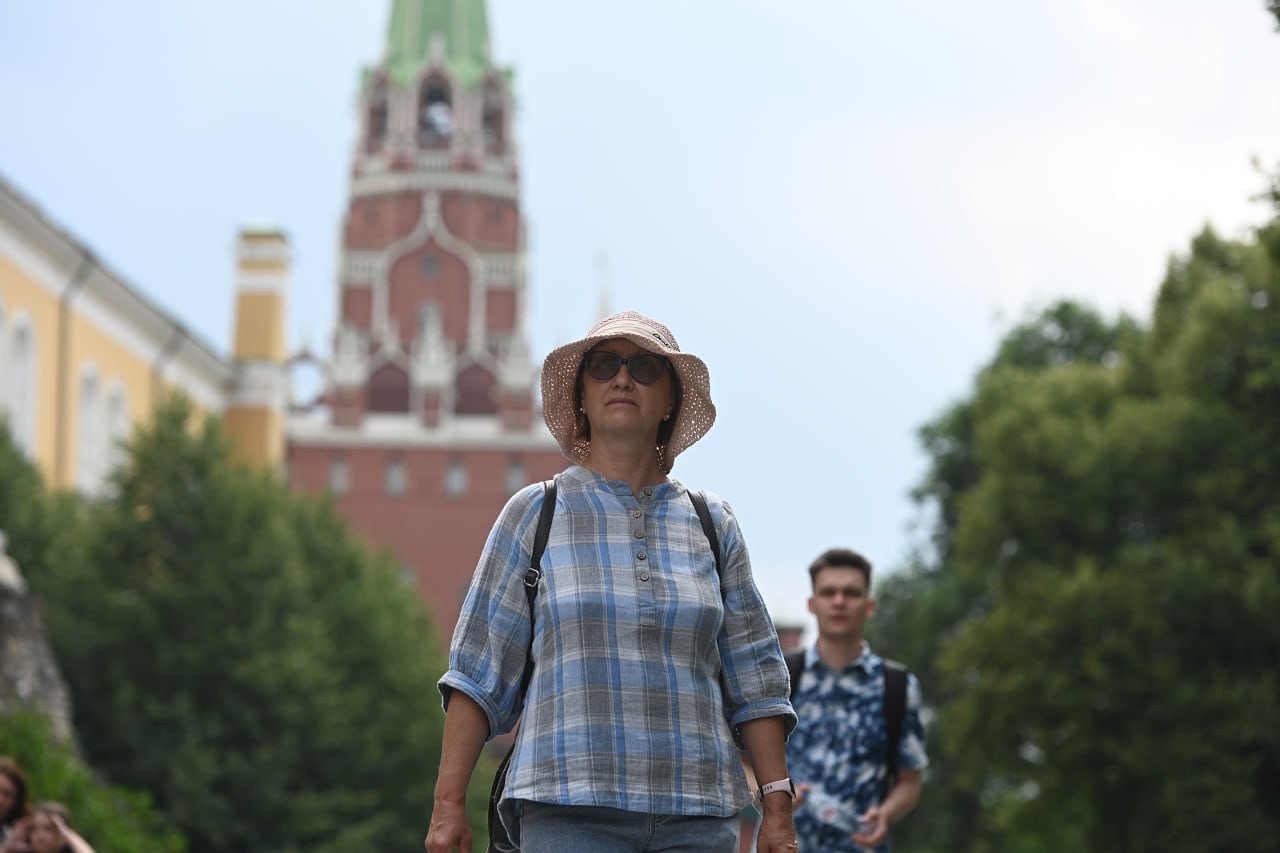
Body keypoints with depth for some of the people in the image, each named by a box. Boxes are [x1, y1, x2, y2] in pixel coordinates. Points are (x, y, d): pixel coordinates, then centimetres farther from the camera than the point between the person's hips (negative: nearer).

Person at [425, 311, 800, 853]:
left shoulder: (712, 525, 14)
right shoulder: (535, 514, 8)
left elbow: (754, 684, 13)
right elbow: (478, 671, 5)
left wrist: (778, 809, 6)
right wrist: (448, 803, -2)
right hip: (568, 809, -2)